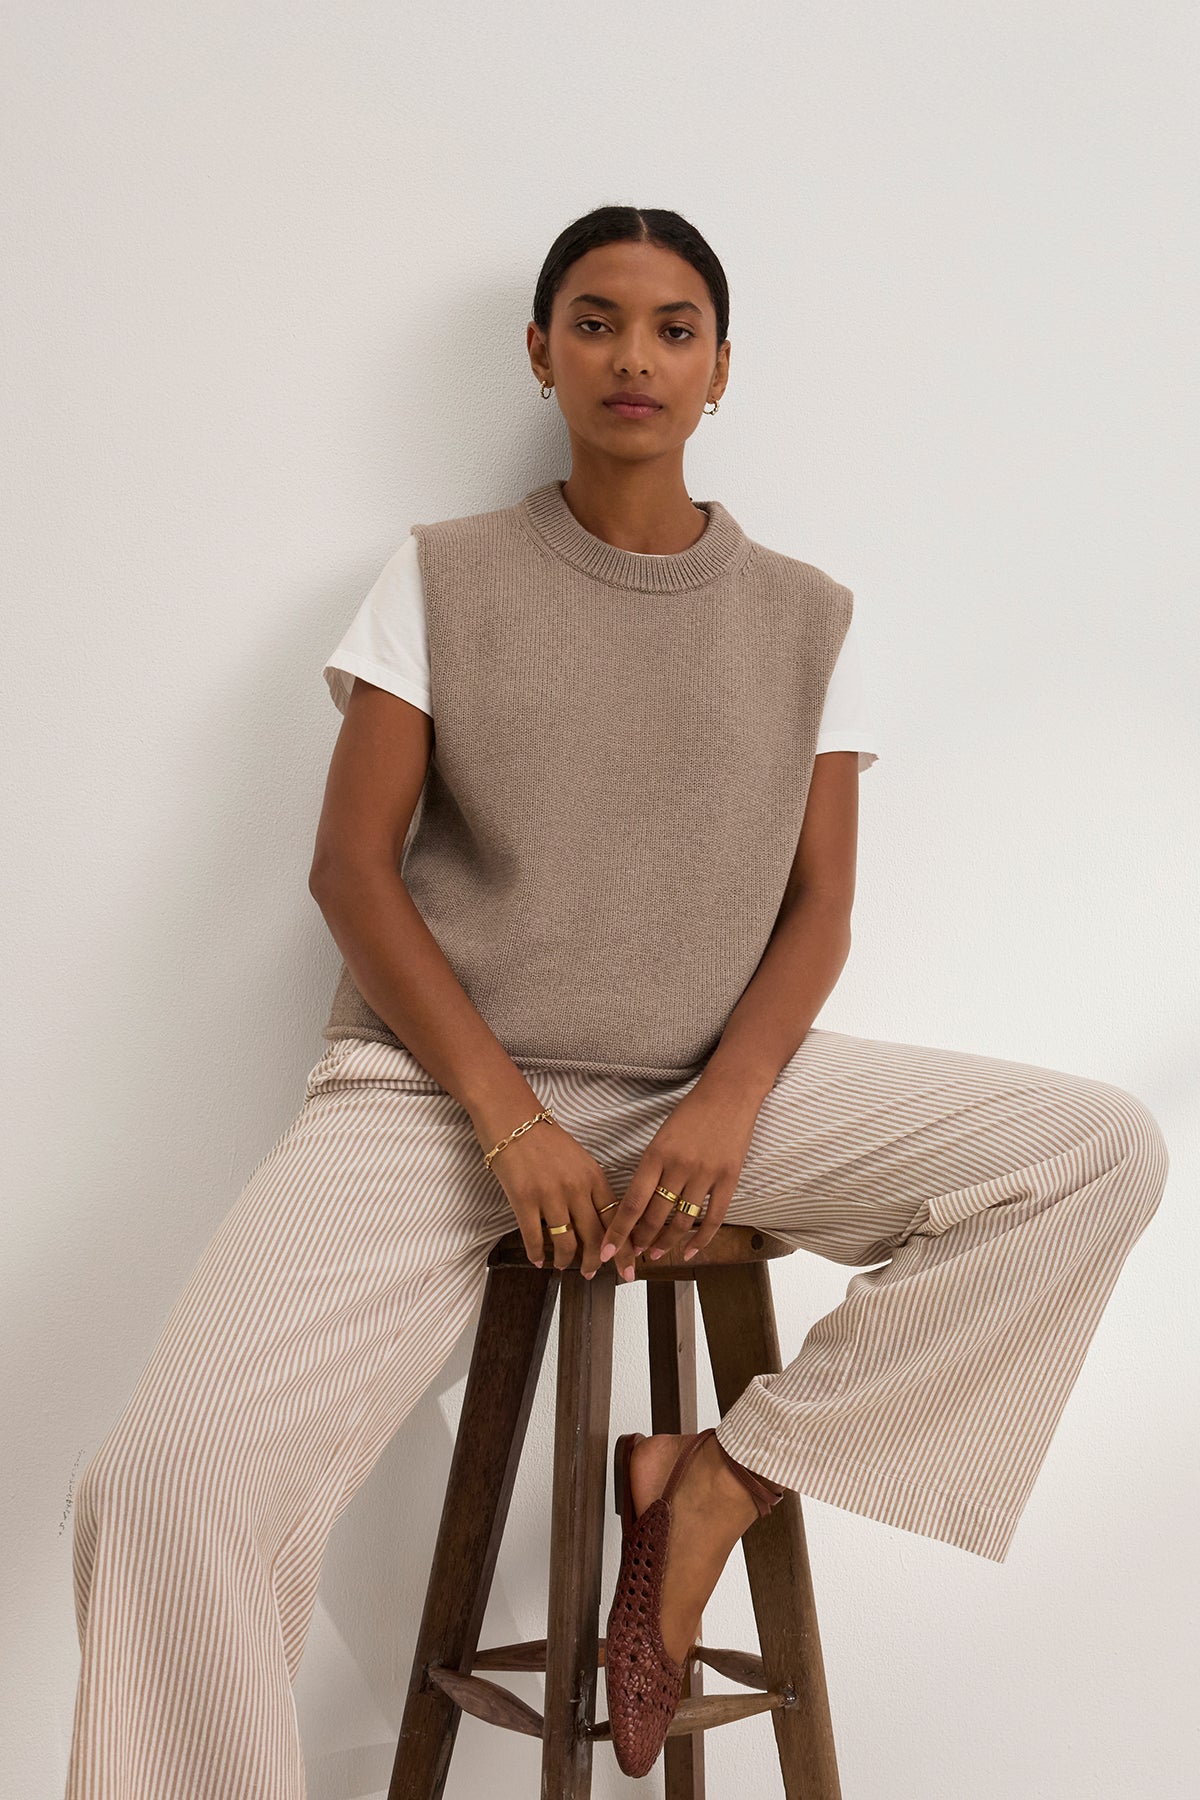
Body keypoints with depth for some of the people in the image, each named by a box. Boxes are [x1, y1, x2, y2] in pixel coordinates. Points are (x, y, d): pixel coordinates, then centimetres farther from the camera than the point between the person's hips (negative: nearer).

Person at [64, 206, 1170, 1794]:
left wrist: (729, 1105, -14)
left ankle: (715, 1483, -9)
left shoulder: (804, 615, 10)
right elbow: (351, 866, -1)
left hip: (710, 1089, 3)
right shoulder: (444, 577, 6)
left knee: (1104, 1150, -20)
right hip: (440, 1085, -2)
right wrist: (511, 1122, -13)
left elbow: (818, 903, 6)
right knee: (172, 1479, -27)